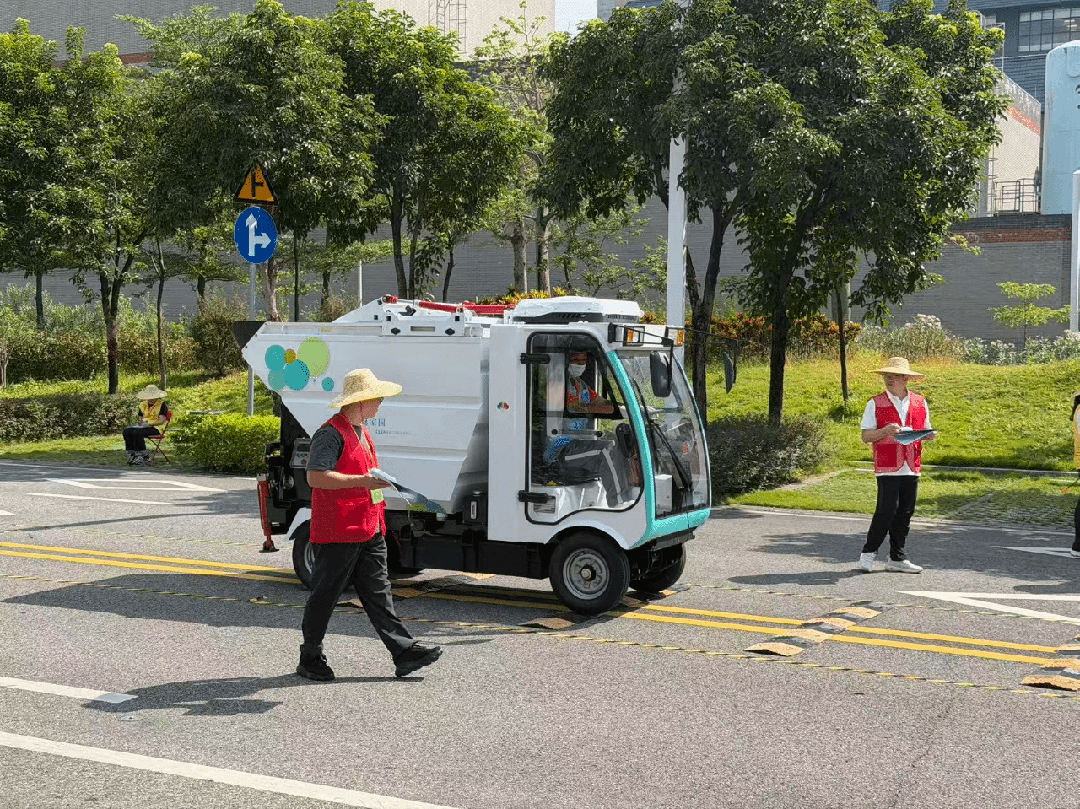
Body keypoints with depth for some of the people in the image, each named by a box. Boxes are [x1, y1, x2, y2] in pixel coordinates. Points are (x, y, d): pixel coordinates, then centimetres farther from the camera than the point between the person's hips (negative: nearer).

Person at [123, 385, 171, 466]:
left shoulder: (162, 404, -3)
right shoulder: (143, 405, 17)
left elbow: (162, 420, -12)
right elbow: (140, 418, 20)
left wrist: (149, 424, -21)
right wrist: (141, 422, -5)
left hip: (156, 428, -7)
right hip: (143, 426, 7)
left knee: (137, 432, -33)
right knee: (127, 431, -20)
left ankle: (144, 457, -29)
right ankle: (131, 455, -25)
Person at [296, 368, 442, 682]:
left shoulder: (361, 431, 18)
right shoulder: (331, 434, -14)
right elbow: (315, 477, -24)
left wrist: (379, 480, 21)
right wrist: (362, 481, -27)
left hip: (369, 531, 9)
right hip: (337, 533, -9)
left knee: (378, 592, 8)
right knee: (324, 596, 3)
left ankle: (405, 652, 5)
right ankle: (310, 659, 15)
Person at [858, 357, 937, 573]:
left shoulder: (920, 403, 11)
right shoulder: (876, 404, 2)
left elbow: (925, 432, 20)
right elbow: (865, 437, -1)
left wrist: (930, 435, -3)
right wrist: (886, 431, -18)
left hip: (912, 467, 4)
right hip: (887, 467, -4)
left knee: (905, 513, 6)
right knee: (887, 510, -10)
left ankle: (897, 558, 15)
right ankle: (868, 552, 5)